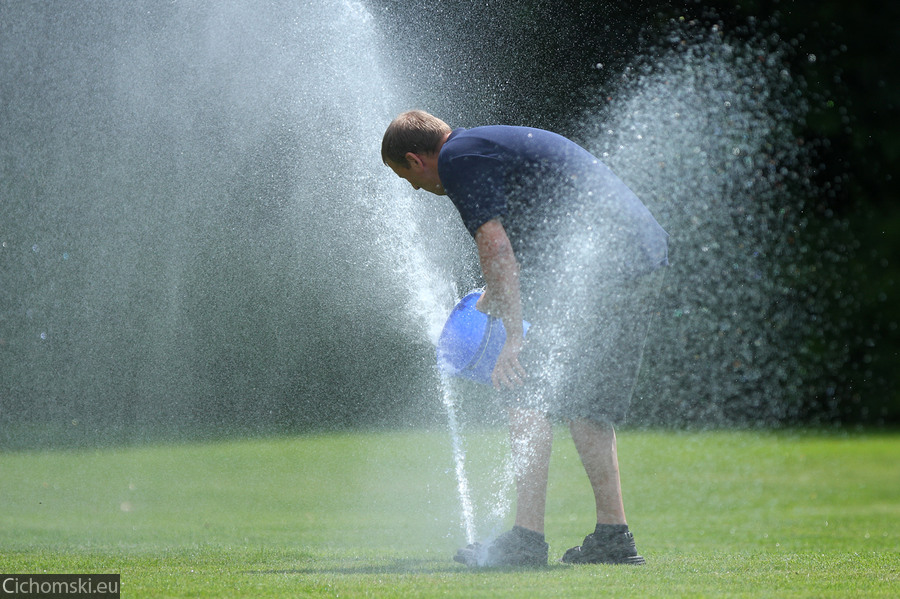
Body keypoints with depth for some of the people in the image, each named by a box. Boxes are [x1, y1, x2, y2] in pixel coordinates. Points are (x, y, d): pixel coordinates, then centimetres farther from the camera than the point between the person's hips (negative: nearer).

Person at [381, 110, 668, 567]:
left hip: (600, 268, -10)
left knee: (527, 394, -6)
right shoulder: (494, 143, 27)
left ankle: (527, 538, -11)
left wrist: (514, 337, -17)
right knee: (587, 405, 15)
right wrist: (493, 299, 54)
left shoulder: (458, 157, -3)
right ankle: (612, 537, 13)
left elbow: (495, 247, -15)